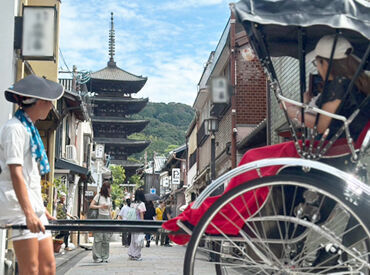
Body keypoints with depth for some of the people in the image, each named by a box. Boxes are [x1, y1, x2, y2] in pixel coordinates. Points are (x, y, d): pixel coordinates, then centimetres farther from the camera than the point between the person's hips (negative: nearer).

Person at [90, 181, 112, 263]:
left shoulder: (109, 197, 15)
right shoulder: (98, 196, -1)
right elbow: (91, 206, -4)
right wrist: (100, 206, -16)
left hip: (107, 218, 5)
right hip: (100, 217, -5)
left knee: (106, 239, 2)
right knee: (98, 238, -7)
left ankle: (104, 257, 7)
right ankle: (97, 257, -2)